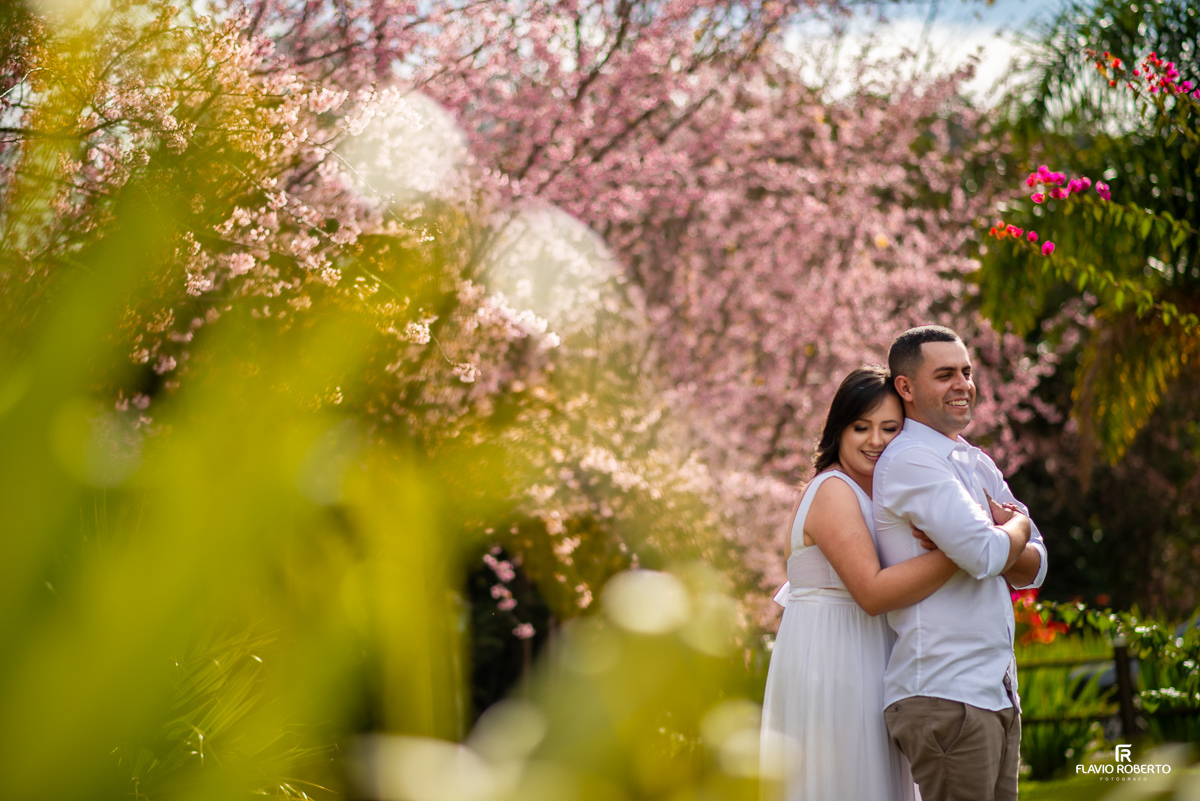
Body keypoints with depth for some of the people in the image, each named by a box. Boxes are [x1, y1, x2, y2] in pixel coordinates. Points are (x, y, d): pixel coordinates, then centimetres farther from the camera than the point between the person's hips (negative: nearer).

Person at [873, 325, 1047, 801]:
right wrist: (1016, 526, 3)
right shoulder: (909, 460, -9)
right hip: (944, 695, -8)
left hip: (997, 691, 9)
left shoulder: (978, 465, 20)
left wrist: (992, 535, -7)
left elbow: (1033, 568, 14)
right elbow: (986, 556, -19)